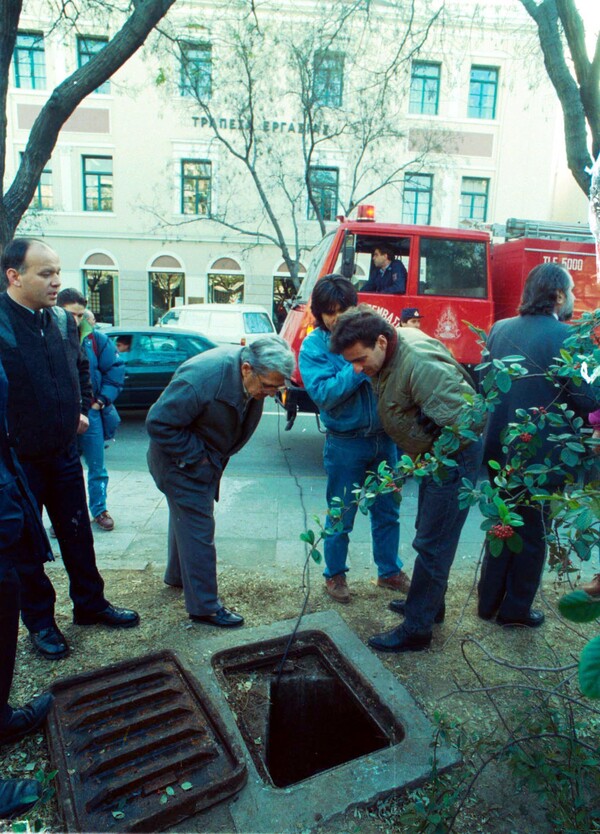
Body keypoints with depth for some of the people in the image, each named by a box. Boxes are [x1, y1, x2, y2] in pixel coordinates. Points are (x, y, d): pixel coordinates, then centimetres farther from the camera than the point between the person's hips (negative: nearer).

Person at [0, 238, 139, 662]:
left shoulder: (62, 319, 2)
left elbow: (81, 367, 19)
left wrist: (82, 408, 11)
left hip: (64, 451, 5)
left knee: (78, 534, 16)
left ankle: (90, 604, 34)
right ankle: (40, 622, 30)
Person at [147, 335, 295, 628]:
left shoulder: (255, 375, -11)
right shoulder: (200, 379, -36)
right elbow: (158, 423, -29)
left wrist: (216, 457, 6)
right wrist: (195, 457, -24)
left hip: (206, 458, 8)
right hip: (182, 461, -8)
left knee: (187, 516, 24)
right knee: (198, 527, -5)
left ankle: (177, 575, 46)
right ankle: (204, 606, 9)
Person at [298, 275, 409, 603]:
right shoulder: (313, 345, -7)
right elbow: (323, 394, -20)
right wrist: (360, 367, -24)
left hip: (384, 437, 4)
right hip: (346, 443, -3)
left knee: (387, 512, 17)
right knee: (341, 516, 11)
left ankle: (389, 571, 37)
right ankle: (335, 575, 33)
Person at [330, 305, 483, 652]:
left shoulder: (418, 362, -31)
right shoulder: (390, 354, -1)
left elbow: (461, 414, -33)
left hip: (455, 457, -10)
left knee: (432, 544, -3)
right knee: (429, 533, 22)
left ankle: (417, 629, 11)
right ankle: (430, 604, 40)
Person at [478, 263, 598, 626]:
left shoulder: (500, 329, 1)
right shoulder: (565, 337, -18)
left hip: (500, 449, 6)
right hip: (539, 454, -5)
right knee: (533, 532, 12)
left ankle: (489, 601, 31)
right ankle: (516, 610, 25)